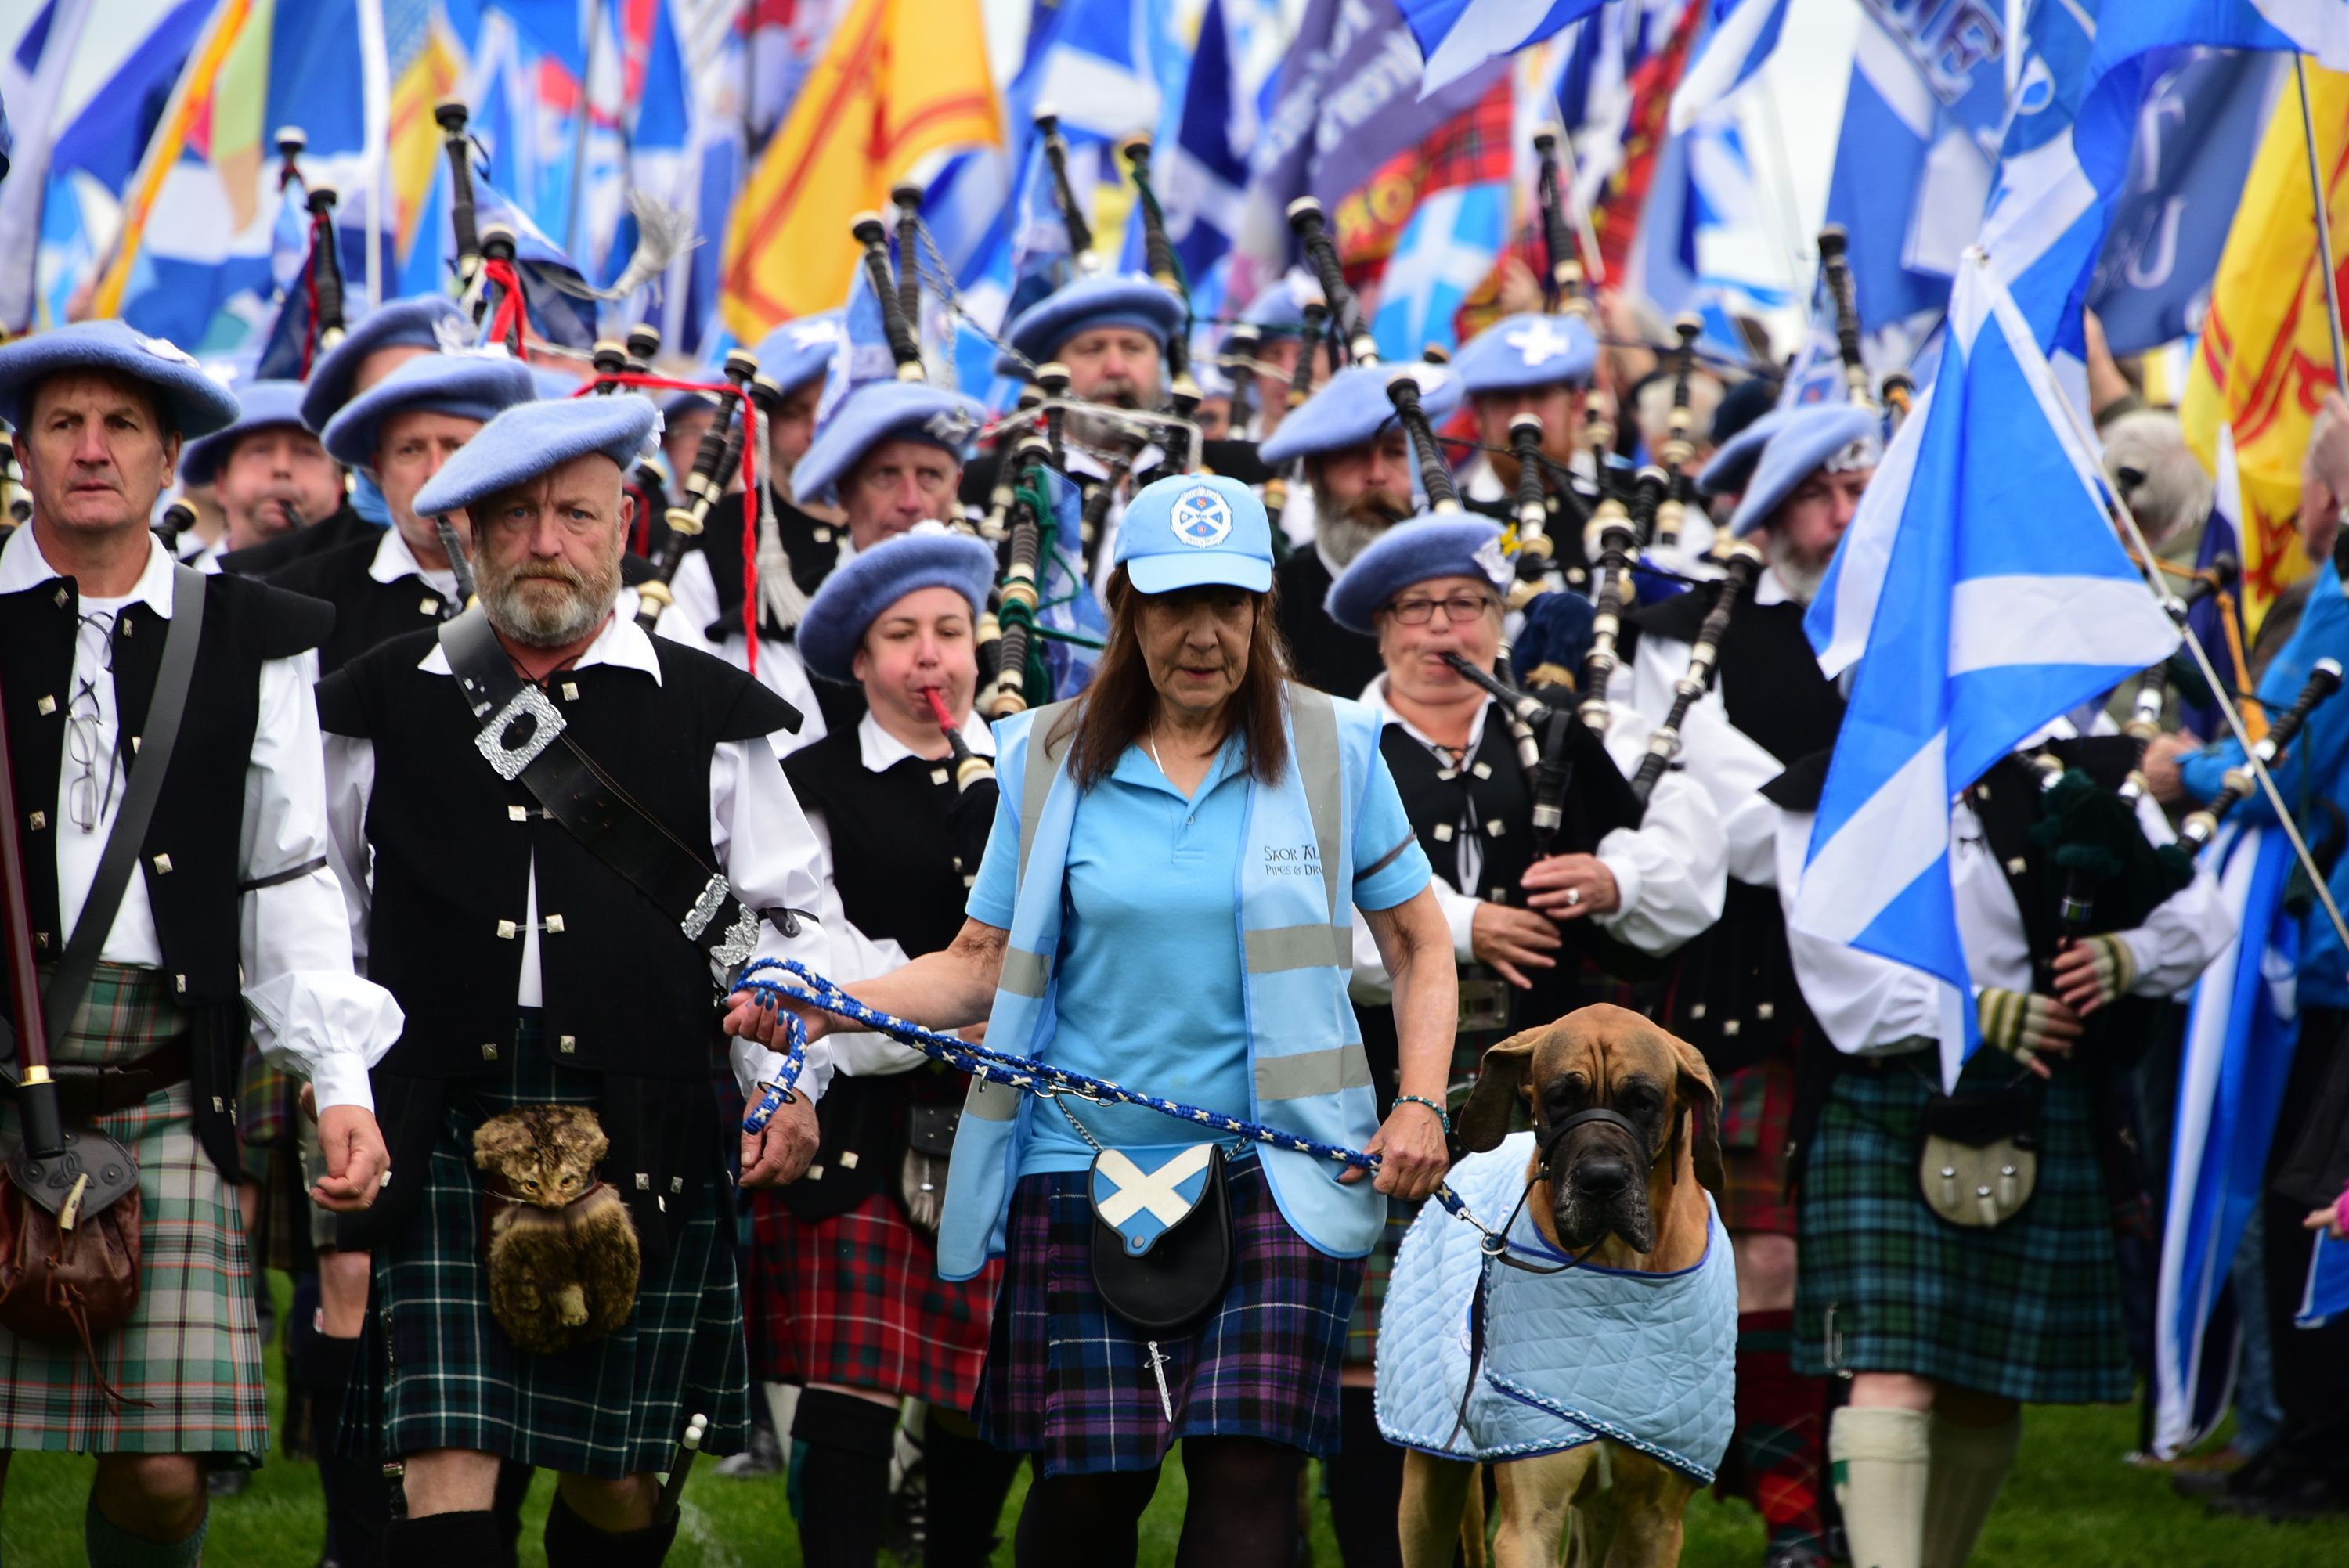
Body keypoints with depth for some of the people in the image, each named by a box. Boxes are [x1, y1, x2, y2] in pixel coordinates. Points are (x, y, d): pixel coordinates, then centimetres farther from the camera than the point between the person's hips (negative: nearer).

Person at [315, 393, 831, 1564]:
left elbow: (778, 922, 12)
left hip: (645, 1147, 1)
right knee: (447, 1463, -11)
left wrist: (788, 1080, 0)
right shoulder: (382, 709, 8)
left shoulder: (707, 714, 7)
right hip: (439, 1141, 0)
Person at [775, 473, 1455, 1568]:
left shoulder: (1329, 750, 5)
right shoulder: (1051, 761, 6)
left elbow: (1420, 944, 13)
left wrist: (1420, 1105, -1)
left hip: (1276, 1175, -1)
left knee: (1248, 1459, -14)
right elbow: (983, 967, 7)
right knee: (1089, 1478, -3)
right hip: (1088, 1167, 1)